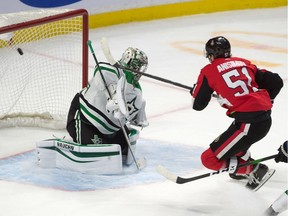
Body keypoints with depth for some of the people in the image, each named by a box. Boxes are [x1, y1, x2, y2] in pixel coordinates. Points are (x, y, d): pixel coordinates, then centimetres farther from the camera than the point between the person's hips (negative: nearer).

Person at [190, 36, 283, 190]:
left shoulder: (209, 71, 3)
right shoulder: (244, 63, 17)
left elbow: (198, 105, 8)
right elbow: (276, 82, 15)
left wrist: (195, 91, 30)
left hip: (249, 124, -8)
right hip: (266, 118, 8)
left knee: (210, 159, 0)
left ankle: (253, 170, 1)